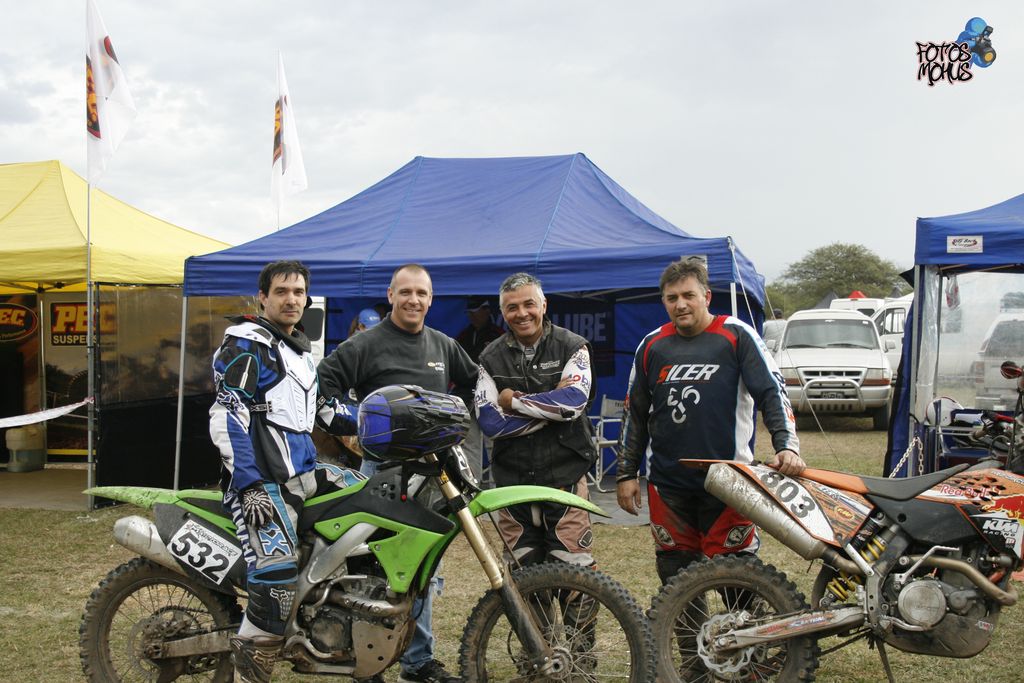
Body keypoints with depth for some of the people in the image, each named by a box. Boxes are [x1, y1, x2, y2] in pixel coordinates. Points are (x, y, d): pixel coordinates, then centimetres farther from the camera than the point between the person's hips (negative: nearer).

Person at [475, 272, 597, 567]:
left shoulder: (572, 347, 0)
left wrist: (513, 401, -9)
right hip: (512, 476, 3)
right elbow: (489, 421, -6)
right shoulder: (491, 357, 6)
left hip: (564, 474, -3)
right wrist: (551, 408, -12)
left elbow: (573, 401, -17)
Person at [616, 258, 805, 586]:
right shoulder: (652, 345, 11)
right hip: (667, 483, 4)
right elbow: (634, 412, 17)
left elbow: (772, 391, -5)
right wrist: (626, 474, 15)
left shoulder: (736, 335, 0)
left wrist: (787, 446, -20)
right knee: (675, 577, 8)